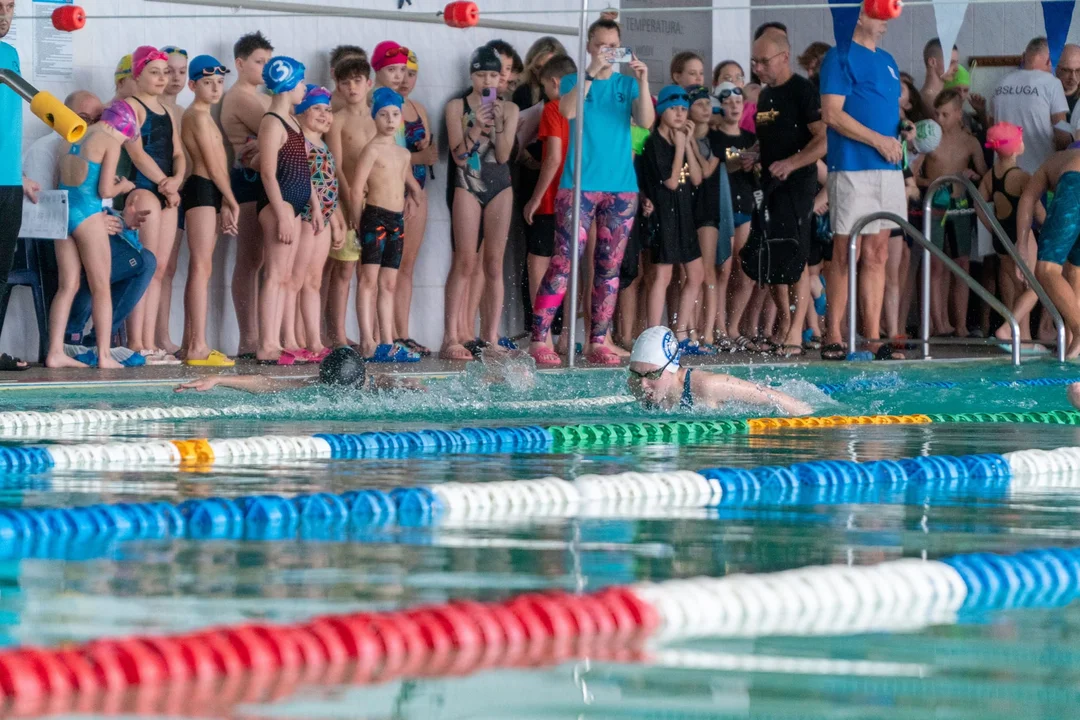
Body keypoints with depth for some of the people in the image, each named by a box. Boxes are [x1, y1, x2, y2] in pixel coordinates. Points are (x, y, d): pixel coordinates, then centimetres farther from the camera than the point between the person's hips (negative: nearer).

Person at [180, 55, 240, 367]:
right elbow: (213, 164, -12)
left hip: (210, 194, 11)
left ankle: (191, 343, 14)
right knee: (202, 267, -14)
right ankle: (198, 347, -18)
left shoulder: (202, 116, 21)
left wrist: (224, 206, 16)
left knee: (200, 269, 11)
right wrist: (232, 202, -6)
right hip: (202, 190, -11)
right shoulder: (199, 116, -10)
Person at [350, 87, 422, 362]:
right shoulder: (372, 150, -8)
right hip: (375, 217, -8)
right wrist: (358, 221, -8)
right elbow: (356, 188, -11)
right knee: (370, 279, -11)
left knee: (389, 284, 8)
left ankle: (387, 343, 9)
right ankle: (367, 343, -16)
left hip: (396, 220, 8)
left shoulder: (403, 154, 15)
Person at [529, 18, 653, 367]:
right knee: (564, 262, -11)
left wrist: (643, 82, -17)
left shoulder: (627, 85, 11)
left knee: (610, 266, 4)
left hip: (622, 187, 3)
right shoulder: (574, 81, 6)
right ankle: (539, 339, -9)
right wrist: (591, 72, -21)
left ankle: (598, 342, 9)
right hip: (579, 184, -3)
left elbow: (646, 121, -4)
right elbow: (568, 111, -14)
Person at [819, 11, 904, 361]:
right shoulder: (841, 58, -4)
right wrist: (878, 140, -15)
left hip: (888, 168, 7)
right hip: (852, 169, -7)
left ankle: (873, 338, 7)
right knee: (846, 254, -5)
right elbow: (832, 114, -12)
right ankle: (833, 337, 0)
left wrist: (905, 128, 5)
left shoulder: (887, 62, 20)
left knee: (877, 254, 6)